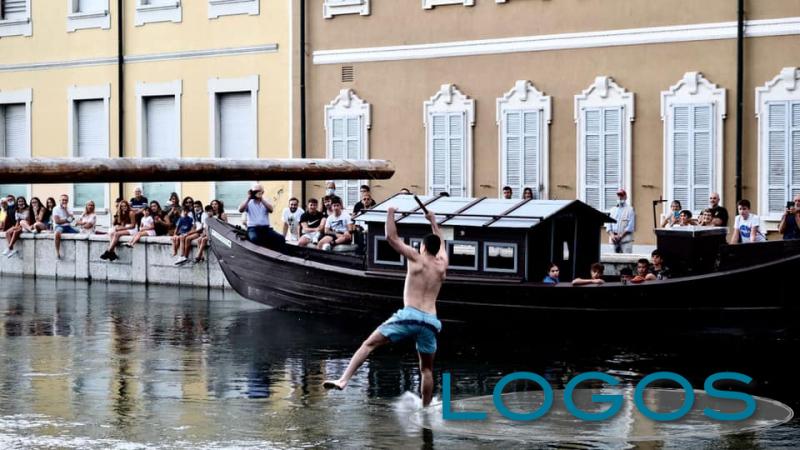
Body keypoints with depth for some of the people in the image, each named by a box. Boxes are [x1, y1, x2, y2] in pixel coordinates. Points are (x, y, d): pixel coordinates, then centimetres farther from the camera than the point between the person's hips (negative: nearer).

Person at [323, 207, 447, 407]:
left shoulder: (417, 259, 5)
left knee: (369, 344, -3)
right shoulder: (442, 265, 17)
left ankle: (343, 380, -15)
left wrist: (390, 214, 18)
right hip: (431, 322, 4)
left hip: (410, 315, -4)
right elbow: (440, 242, 39)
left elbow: (391, 237, 5)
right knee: (426, 369, 13)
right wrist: (433, 221, 49)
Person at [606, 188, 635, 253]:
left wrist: (620, 236, -11)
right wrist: (612, 235, -5)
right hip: (615, 240, 5)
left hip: (626, 240, -5)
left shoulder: (629, 209, 3)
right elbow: (608, 225, 13)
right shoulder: (613, 210, 18)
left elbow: (630, 226, -5)